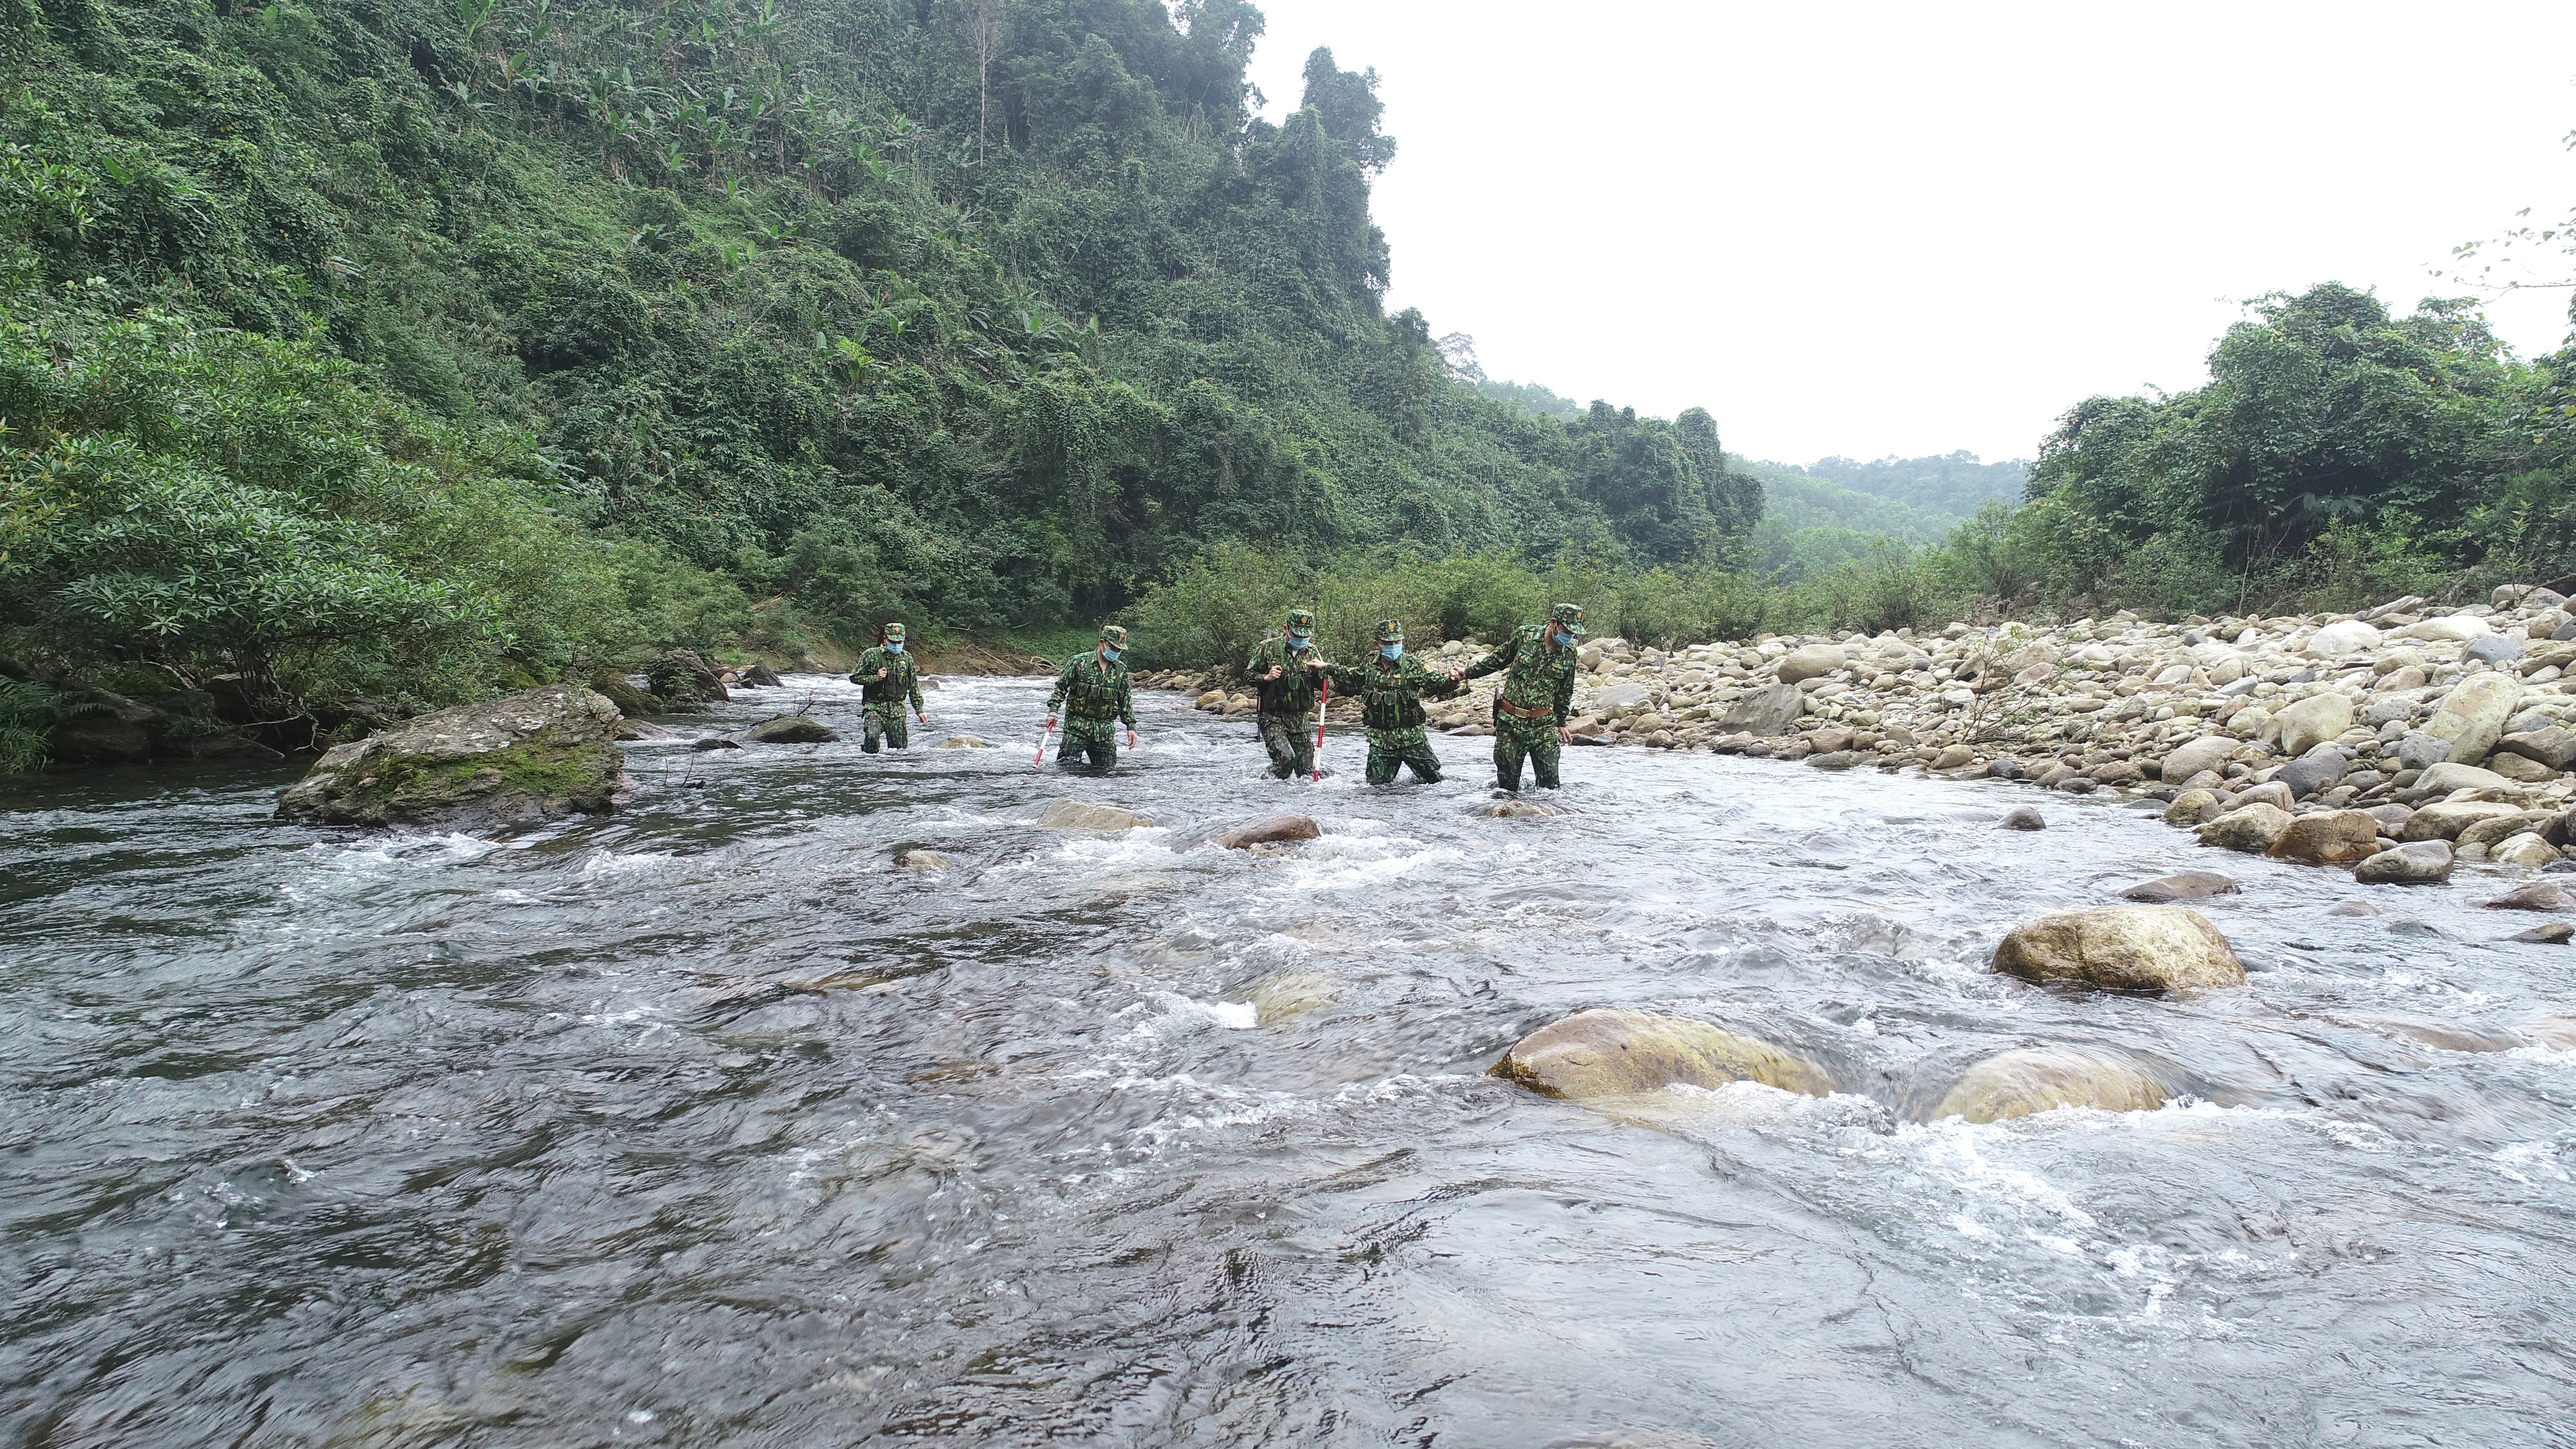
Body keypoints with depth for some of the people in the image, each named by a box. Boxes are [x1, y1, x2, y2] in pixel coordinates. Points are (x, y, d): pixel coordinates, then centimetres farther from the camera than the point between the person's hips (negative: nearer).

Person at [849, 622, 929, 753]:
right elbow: (854, 678, 2)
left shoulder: (907, 658, 11)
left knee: (900, 748, 0)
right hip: (875, 709, -3)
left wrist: (919, 711, 12)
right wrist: (876, 678, -12)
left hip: (898, 711, 3)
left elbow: (914, 688, 17)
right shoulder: (871, 655, 0)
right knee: (872, 736, -27)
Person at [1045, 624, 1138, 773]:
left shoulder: (1121, 670, 8)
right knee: (1069, 767, -7)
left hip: (1104, 730, 4)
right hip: (1077, 726, -3)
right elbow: (1060, 686, 1)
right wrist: (1053, 710, -10)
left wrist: (1131, 726, 10)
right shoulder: (1079, 662, -4)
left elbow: (1126, 701, 15)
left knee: (1107, 769, 4)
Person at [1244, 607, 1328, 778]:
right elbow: (1248, 674, 3)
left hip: (1301, 718, 4)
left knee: (1306, 767, 1)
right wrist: (1266, 678, -16)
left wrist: (1319, 671, -11)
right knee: (1285, 757, -21)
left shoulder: (1312, 652, 9)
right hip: (1273, 717, -4)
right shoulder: (1269, 648, -2)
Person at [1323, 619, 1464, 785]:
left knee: (1434, 779, 3)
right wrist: (1327, 668, 25)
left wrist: (1451, 679, -34)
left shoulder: (1413, 665, -5)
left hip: (1411, 738, -3)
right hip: (1380, 740, 3)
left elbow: (1436, 682, -14)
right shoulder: (1369, 667, 7)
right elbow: (1349, 678, 26)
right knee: (1377, 785, 6)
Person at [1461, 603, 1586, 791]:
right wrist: (1468, 673, 14)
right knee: (1507, 784, 2)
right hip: (1510, 721, -2)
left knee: (1550, 782, -4)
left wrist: (1561, 723, 22)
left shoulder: (1569, 653, 2)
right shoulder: (1524, 635, -6)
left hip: (1544, 725, 2)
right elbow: (1497, 660, 10)